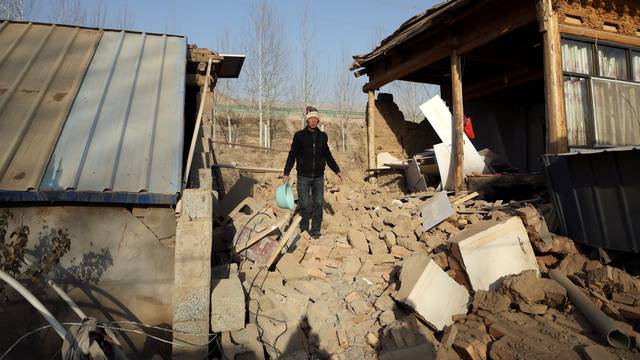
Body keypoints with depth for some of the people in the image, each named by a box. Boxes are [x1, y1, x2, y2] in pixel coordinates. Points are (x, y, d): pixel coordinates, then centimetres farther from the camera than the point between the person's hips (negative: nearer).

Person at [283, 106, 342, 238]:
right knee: (305, 205, -2)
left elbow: (327, 155, 18)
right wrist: (286, 173, -7)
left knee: (319, 204, 3)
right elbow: (292, 155, -1)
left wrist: (337, 170, 16)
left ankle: (315, 230, 14)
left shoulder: (322, 136, 8)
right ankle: (304, 230, 12)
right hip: (303, 176, -3)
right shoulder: (299, 136, -1)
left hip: (318, 177, 3)